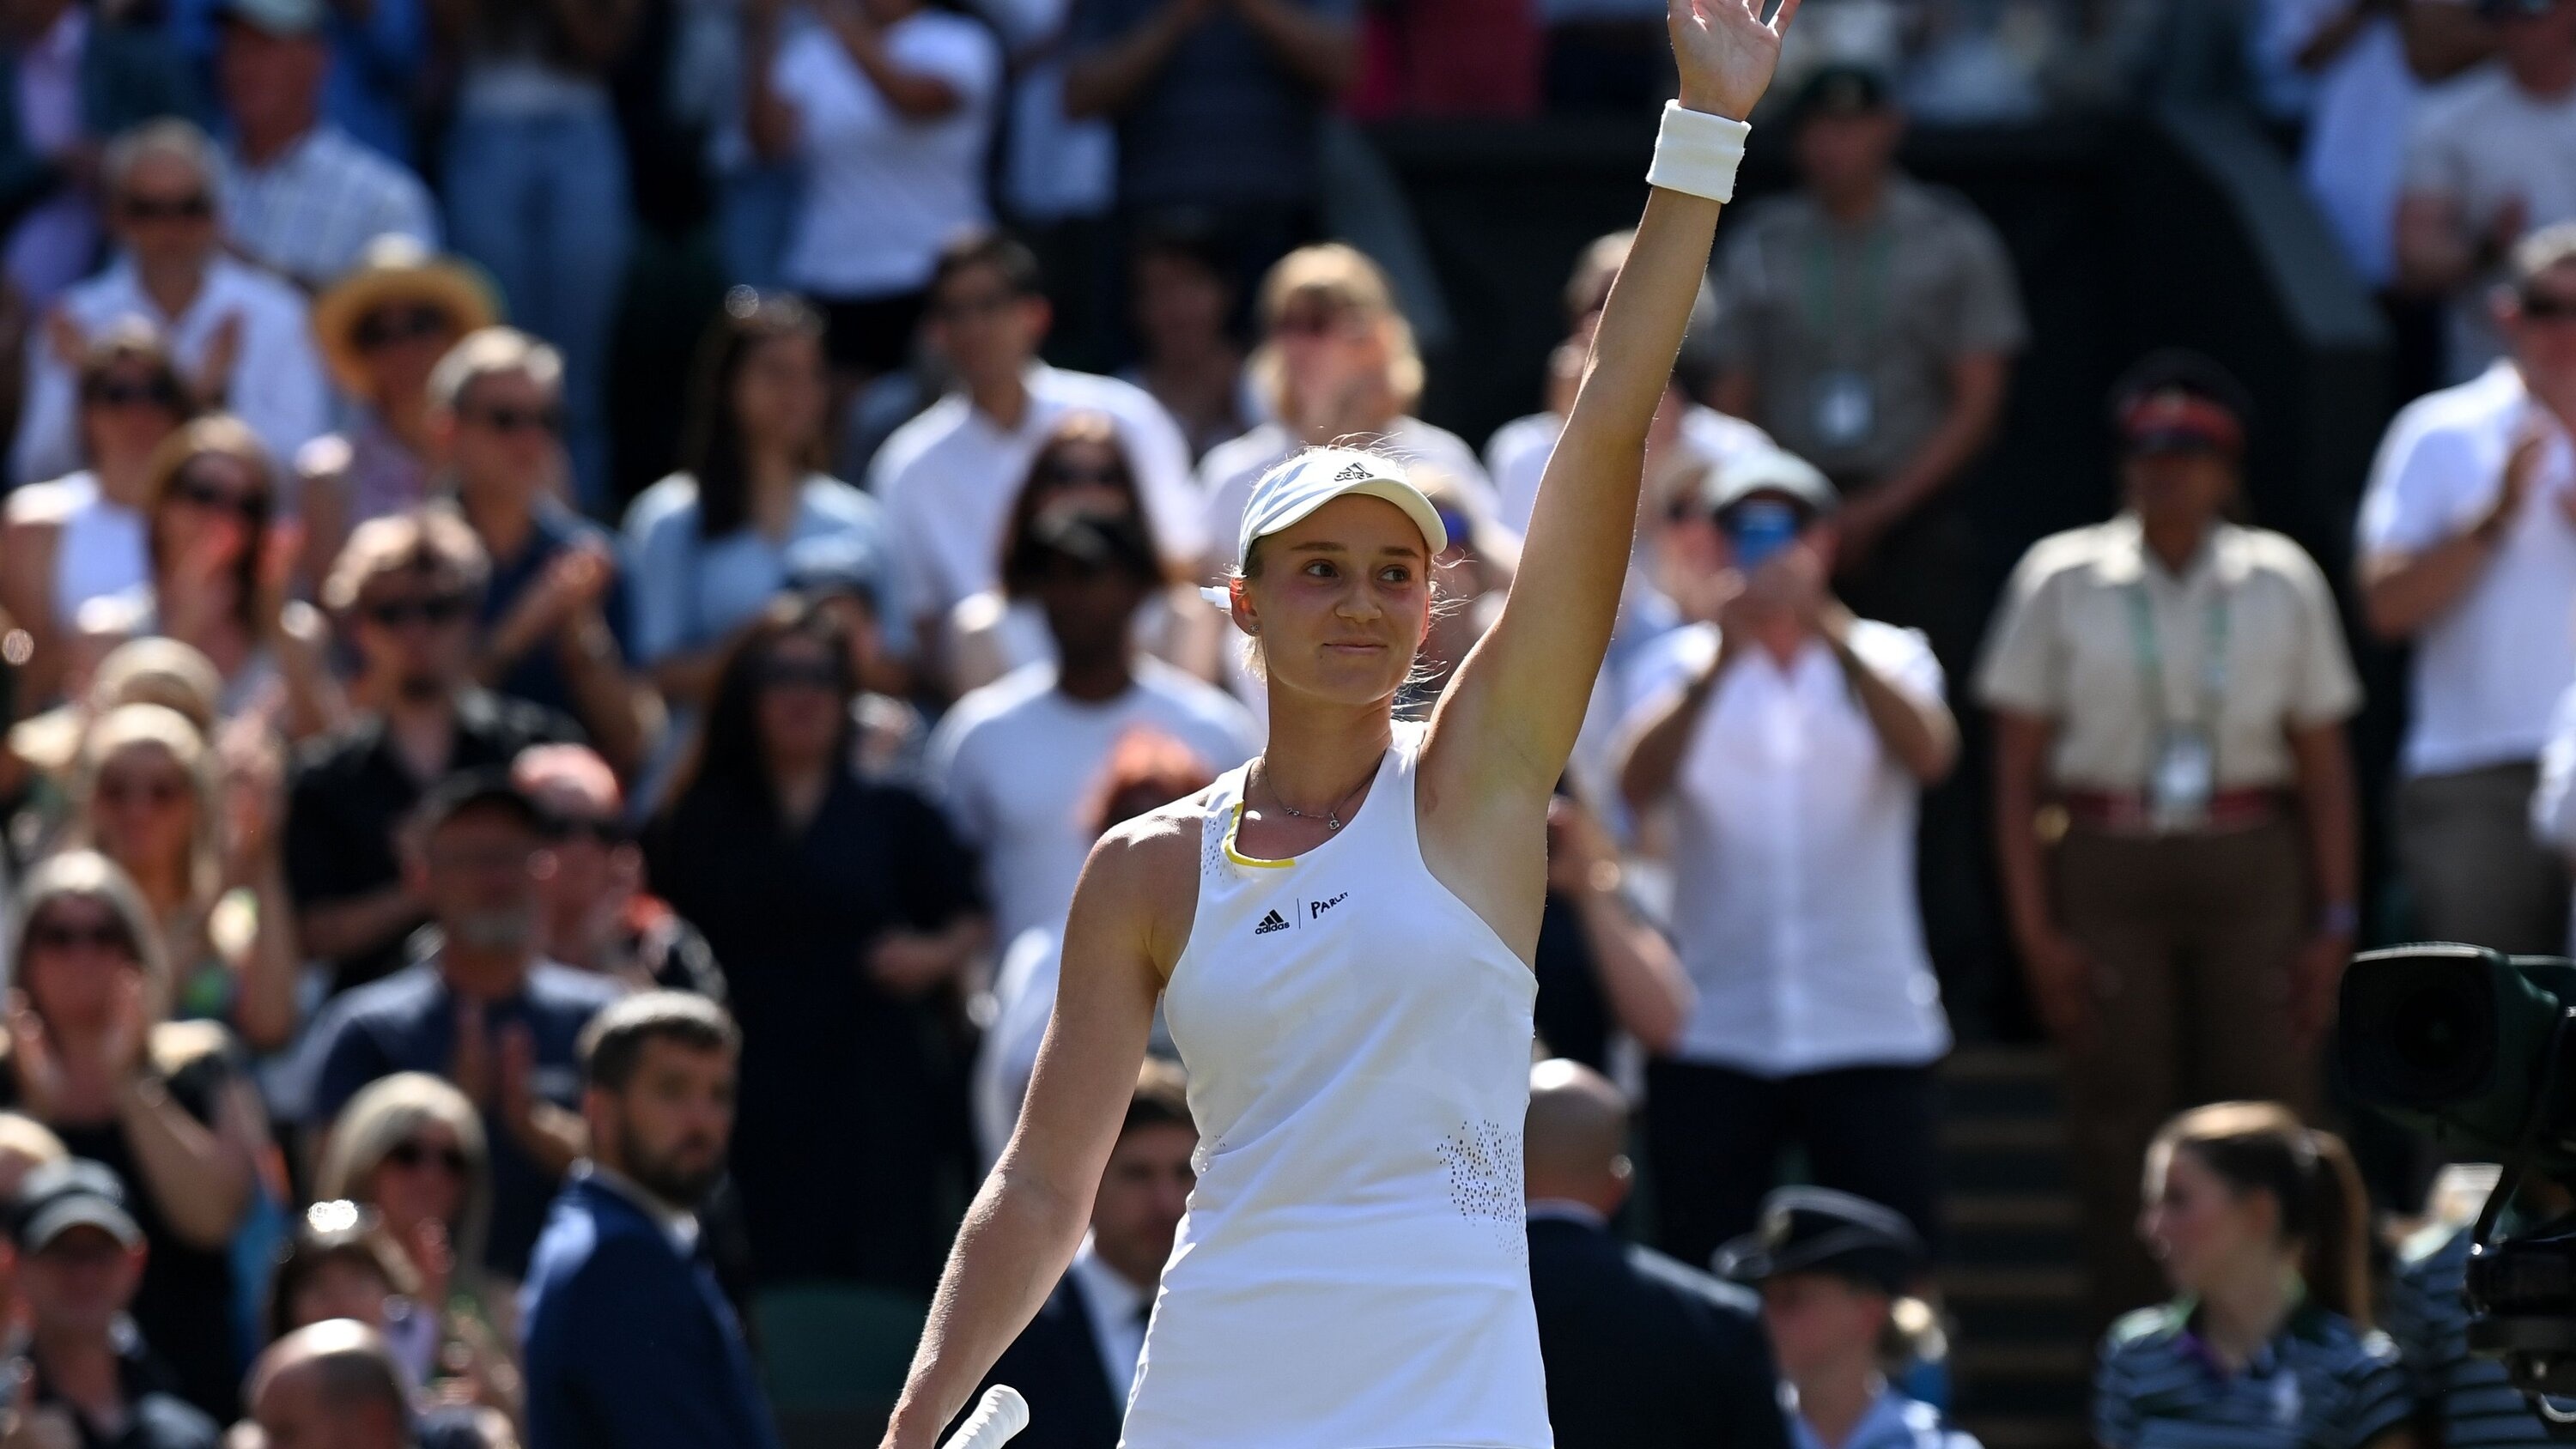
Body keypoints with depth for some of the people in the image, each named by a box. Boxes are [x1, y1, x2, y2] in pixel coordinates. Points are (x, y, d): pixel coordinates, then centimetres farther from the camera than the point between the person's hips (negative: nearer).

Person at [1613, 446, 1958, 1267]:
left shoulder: (1885, 660, 7)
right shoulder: (1685, 666, 6)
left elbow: (1929, 753, -16)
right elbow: (1638, 784, -13)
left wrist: (1827, 628, -28)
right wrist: (1720, 659, -28)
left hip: (1869, 1024, 0)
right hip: (1712, 1035, 0)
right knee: (1700, 1270, 1)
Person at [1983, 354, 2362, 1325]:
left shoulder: (2281, 582, 7)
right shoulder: (2062, 581, 4)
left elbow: (2325, 766, 10)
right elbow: (2017, 769, 4)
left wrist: (2335, 919, 3)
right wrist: (2034, 926, -3)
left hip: (2249, 863, 1)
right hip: (2108, 870, -1)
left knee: (2267, 1102, -4)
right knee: (2120, 1120, -2)